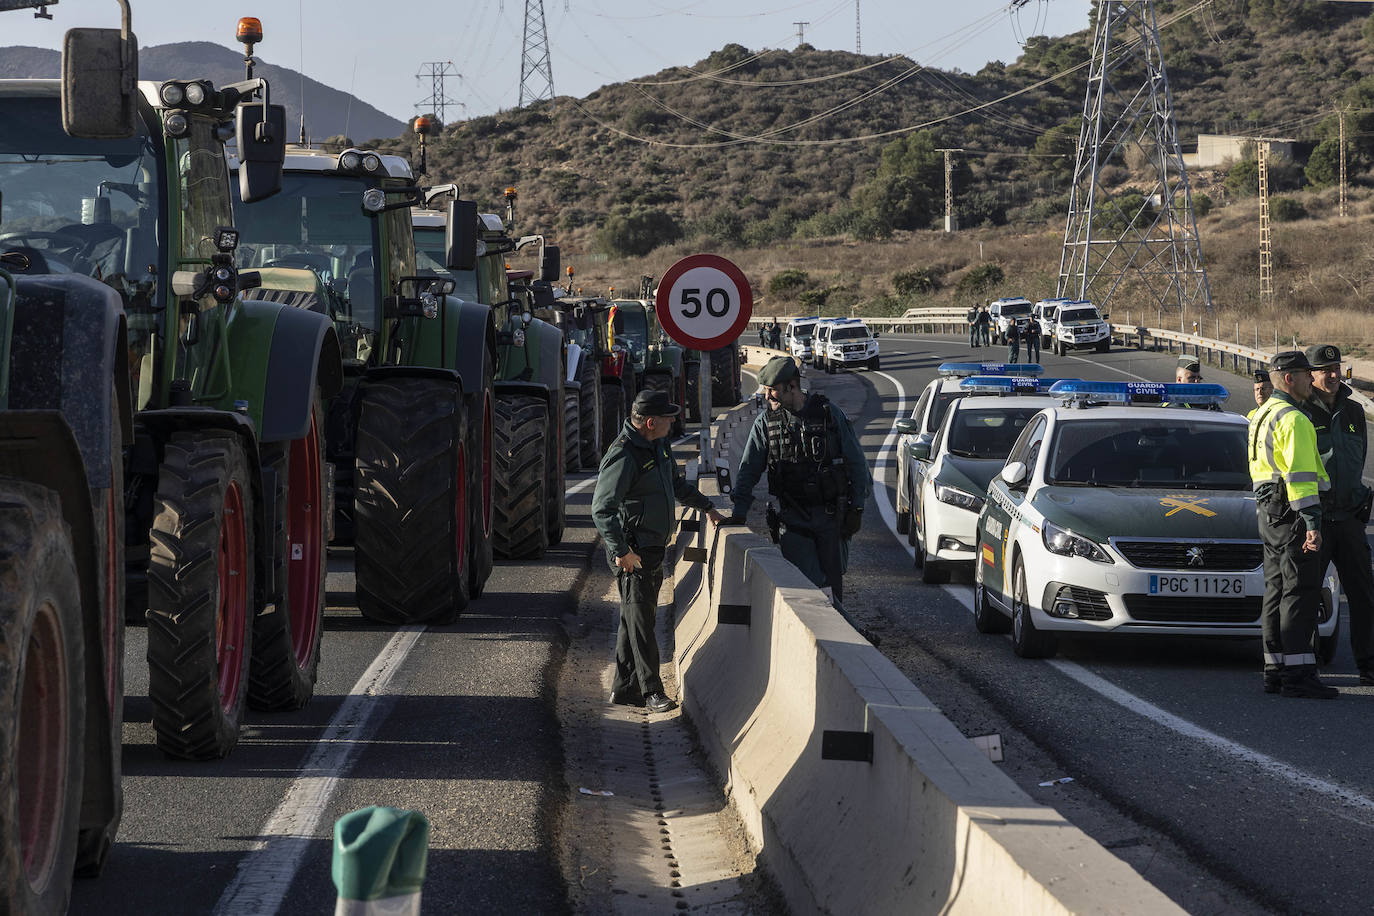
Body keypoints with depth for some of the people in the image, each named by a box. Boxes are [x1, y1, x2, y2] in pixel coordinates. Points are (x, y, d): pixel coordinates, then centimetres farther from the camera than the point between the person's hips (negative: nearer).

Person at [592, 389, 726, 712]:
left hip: (653, 549, 10)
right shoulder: (623, 457, -22)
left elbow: (676, 483, 29)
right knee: (640, 620, -3)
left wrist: (707, 507, 29)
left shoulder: (658, 446, 9)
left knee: (638, 618, 13)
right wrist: (620, 551, -28)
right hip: (633, 553, -10)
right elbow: (602, 509, -26)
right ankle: (651, 691, 1)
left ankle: (624, 688, 20)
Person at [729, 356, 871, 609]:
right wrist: (739, 512, -3)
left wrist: (856, 508, 2)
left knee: (833, 581, 6)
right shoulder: (766, 422, 3)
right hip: (792, 519, 0)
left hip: (831, 514, 0)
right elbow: (748, 470, 7)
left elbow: (856, 463, 6)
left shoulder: (830, 414, 0)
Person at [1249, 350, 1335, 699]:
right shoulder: (1293, 420, -13)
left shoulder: (1262, 415, 19)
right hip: (1291, 513, -10)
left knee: (1277, 591, 11)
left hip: (1268, 513, 10)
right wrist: (1312, 522, -25)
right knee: (1301, 592, -11)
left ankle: (1275, 670, 12)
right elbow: (1299, 474, -21)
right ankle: (1298, 674, -15)